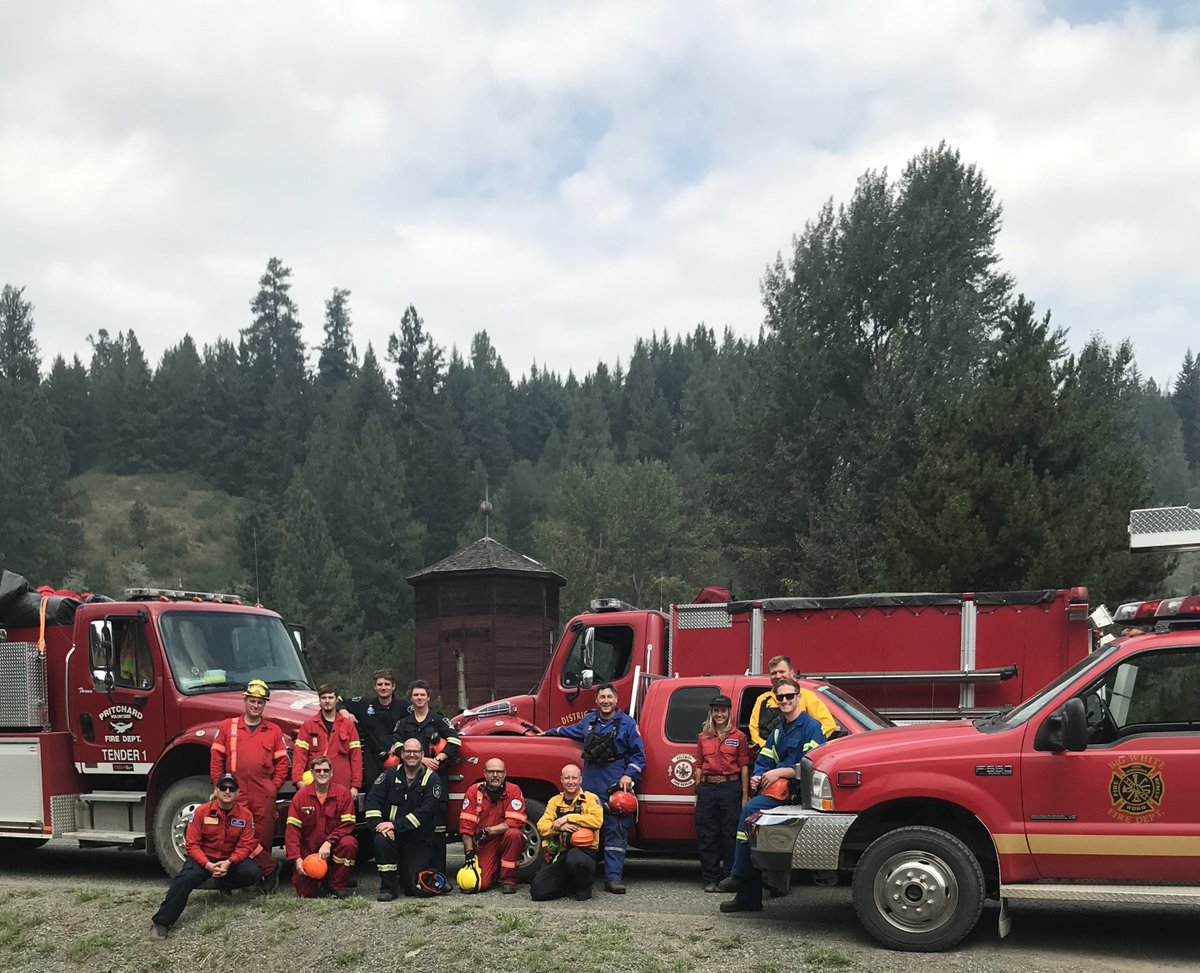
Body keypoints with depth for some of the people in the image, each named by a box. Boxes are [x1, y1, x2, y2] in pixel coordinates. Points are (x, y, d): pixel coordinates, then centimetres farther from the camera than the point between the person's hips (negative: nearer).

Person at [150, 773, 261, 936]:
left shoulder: (246, 814, -6)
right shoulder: (202, 811, -9)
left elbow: (245, 845, -7)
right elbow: (192, 844, -10)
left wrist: (229, 863, -25)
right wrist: (208, 865, -25)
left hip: (231, 859, 2)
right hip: (204, 858, -2)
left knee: (253, 873, -25)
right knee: (186, 878, -32)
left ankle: (224, 885, 6)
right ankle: (162, 921, -25)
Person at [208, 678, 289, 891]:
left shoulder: (274, 731, 12)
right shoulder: (227, 727, 11)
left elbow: (282, 762, 11)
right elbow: (216, 758, 8)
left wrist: (274, 786, 0)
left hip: (264, 794, 0)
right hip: (235, 792, 0)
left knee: (263, 836, 2)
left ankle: (266, 875, 17)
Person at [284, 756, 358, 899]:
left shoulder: (343, 793, -6)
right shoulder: (301, 795, -4)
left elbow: (347, 824, -12)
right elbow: (292, 829, -8)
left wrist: (329, 843, -27)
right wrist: (297, 858, -18)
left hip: (334, 846, 0)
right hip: (309, 850, 0)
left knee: (348, 843, -34)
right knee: (306, 893, -13)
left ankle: (339, 886, -12)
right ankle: (318, 881, 25)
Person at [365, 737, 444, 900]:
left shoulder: (432, 779, -3)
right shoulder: (390, 775, 5)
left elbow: (426, 811, -14)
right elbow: (373, 800, -3)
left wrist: (395, 825, -22)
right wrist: (380, 825, -21)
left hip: (419, 839, -2)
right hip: (392, 833, 2)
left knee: (416, 887, -10)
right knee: (381, 840, -33)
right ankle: (388, 888, -14)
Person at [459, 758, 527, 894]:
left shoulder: (513, 791, -8)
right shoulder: (474, 791, -3)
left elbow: (516, 822, -19)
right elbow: (466, 824, -5)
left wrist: (487, 831, -21)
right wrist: (469, 852, -13)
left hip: (506, 841, -1)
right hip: (483, 845, 1)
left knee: (513, 834, -35)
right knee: (480, 884, -17)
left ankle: (508, 879, -15)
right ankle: (495, 870, 21)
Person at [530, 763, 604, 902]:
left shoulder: (590, 799, 1)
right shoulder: (554, 801, 15)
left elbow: (597, 821, -18)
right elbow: (541, 827, 5)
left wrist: (567, 818, -15)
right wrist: (559, 826, -16)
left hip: (583, 850, -4)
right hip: (559, 853, 4)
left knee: (574, 859, -40)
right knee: (538, 891, -13)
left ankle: (584, 888, -6)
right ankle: (571, 886, 16)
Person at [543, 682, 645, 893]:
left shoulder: (627, 723, 3)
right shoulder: (589, 720, 15)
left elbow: (638, 755, 4)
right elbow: (570, 731, 37)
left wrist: (629, 775, -9)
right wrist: (547, 733, 43)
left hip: (616, 789, -4)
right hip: (590, 787, 4)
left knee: (616, 833, -6)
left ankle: (613, 878, -6)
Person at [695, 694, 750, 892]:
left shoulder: (738, 737, 4)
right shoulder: (703, 737, 13)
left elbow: (744, 766, 2)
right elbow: (699, 766, 15)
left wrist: (745, 795, -4)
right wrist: (697, 792, 9)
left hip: (730, 787, -3)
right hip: (707, 788, 3)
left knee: (730, 835, 0)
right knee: (707, 835, 3)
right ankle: (710, 879, 10)